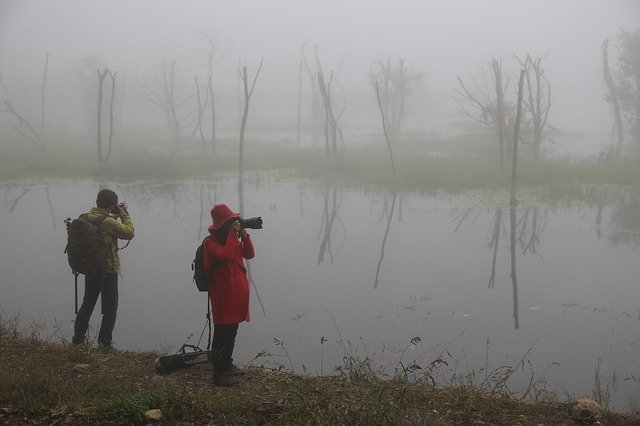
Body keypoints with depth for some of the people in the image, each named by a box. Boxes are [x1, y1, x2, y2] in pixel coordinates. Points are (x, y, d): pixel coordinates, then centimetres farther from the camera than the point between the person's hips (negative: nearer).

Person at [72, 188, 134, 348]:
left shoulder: (86, 218, 0)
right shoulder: (109, 222, -23)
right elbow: (129, 233, -13)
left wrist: (114, 216, 13)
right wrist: (124, 215, -2)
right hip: (108, 270, -7)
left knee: (87, 303, 20)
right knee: (110, 307, 9)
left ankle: (78, 337, 25)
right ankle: (104, 341, 12)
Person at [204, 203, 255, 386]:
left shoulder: (233, 239, 11)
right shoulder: (211, 242, -15)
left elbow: (249, 254, 9)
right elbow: (226, 256, -31)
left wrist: (245, 236, -4)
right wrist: (232, 235, -24)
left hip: (237, 294, 8)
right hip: (223, 295, -8)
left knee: (232, 332, 19)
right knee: (222, 334, -3)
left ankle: (227, 365, 34)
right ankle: (219, 374, 5)